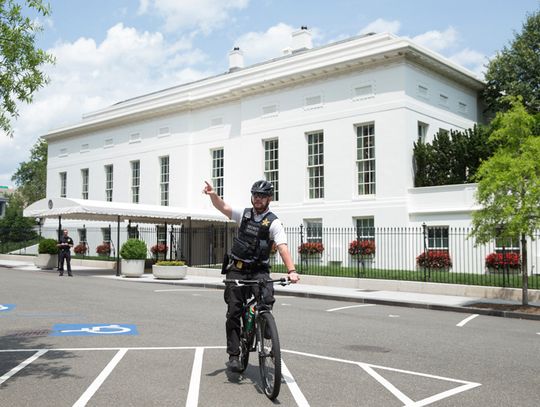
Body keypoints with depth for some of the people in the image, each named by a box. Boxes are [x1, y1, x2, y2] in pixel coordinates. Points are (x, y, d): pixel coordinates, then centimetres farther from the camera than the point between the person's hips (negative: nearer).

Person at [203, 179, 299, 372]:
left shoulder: (273, 222, -6)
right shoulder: (244, 214, 6)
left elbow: (282, 247, -20)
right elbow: (222, 207, -5)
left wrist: (291, 270, -35)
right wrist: (213, 195, -27)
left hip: (258, 270, -2)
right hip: (236, 269, 2)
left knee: (267, 298, -28)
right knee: (234, 311, -1)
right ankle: (233, 355, 6)